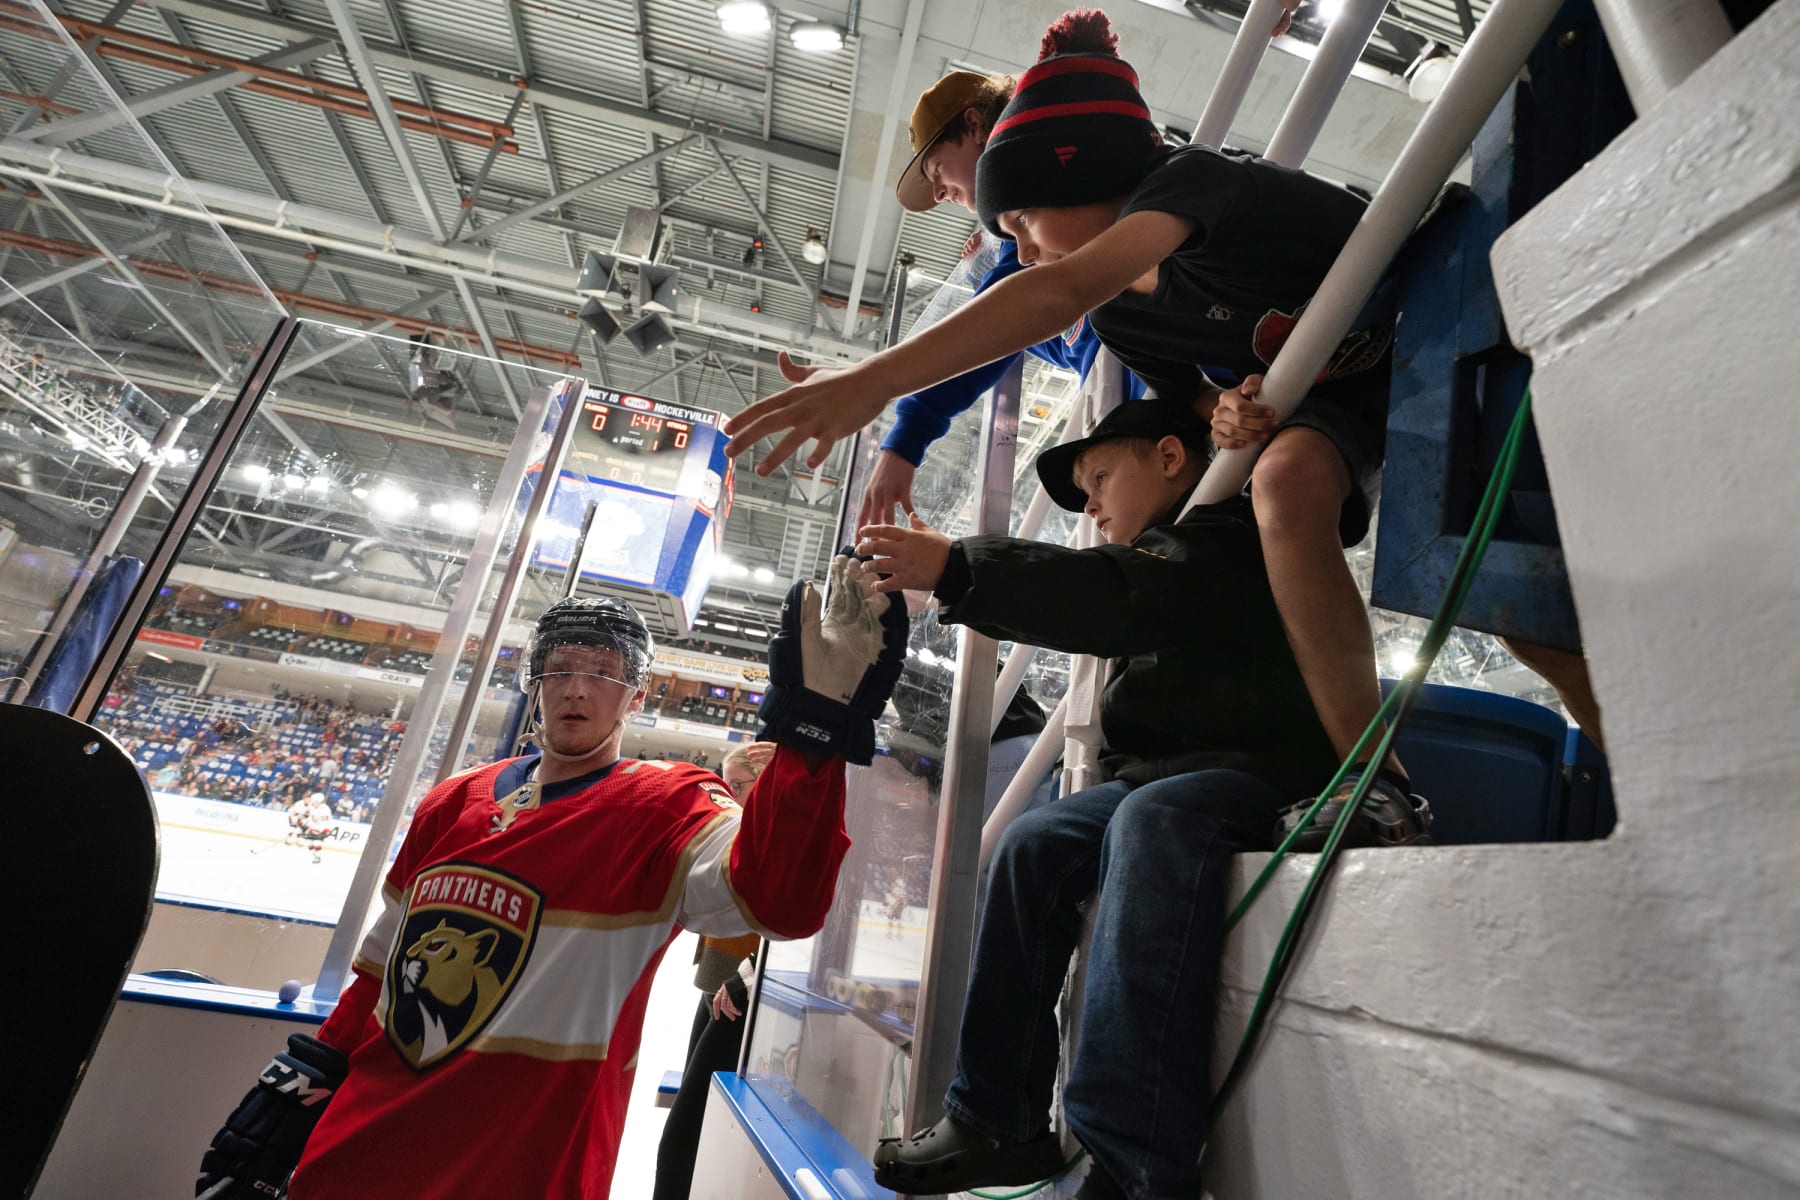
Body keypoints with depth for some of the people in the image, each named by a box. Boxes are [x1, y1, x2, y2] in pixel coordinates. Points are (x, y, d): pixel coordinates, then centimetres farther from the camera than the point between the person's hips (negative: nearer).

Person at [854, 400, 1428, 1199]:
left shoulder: (1228, 536, -7)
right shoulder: (1166, 550, 23)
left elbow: (1132, 601, -26)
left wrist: (958, 570, -32)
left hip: (1256, 771, -9)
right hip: (1162, 775, 9)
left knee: (1153, 820, -36)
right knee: (1032, 845, -6)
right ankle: (1000, 1124, -3)